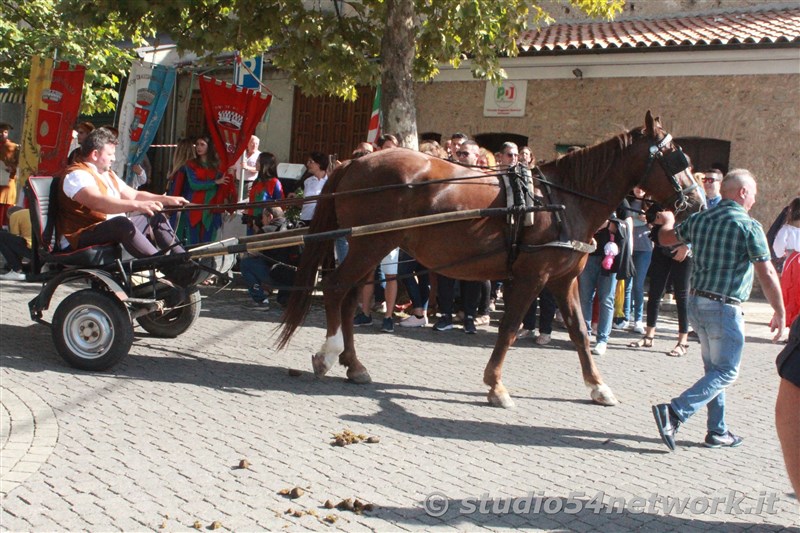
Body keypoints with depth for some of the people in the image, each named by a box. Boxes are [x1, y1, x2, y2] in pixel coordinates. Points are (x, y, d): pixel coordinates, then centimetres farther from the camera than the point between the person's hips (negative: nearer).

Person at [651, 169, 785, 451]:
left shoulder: (699, 219, 6)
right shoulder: (749, 226, -12)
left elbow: (666, 238, 23)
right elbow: (767, 274, -14)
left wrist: (667, 221, 43)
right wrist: (780, 313, -6)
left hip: (696, 302, 7)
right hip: (725, 307, -7)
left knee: (714, 369, 18)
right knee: (726, 372, 1)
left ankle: (717, 431, 20)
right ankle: (674, 412, -13)